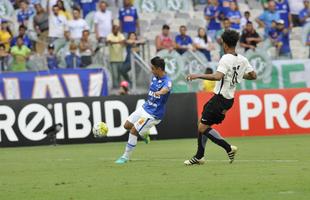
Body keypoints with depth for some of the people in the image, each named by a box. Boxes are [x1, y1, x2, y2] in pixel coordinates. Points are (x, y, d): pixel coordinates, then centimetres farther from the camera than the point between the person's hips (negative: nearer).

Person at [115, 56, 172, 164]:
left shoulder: (167, 81, -24)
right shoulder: (154, 77, 2)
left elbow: (165, 89, -49)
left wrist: (159, 93, -69)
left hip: (153, 114, -8)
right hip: (145, 107, 8)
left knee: (133, 131, -10)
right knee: (127, 125, 11)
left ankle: (126, 157, 4)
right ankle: (144, 134, 36)